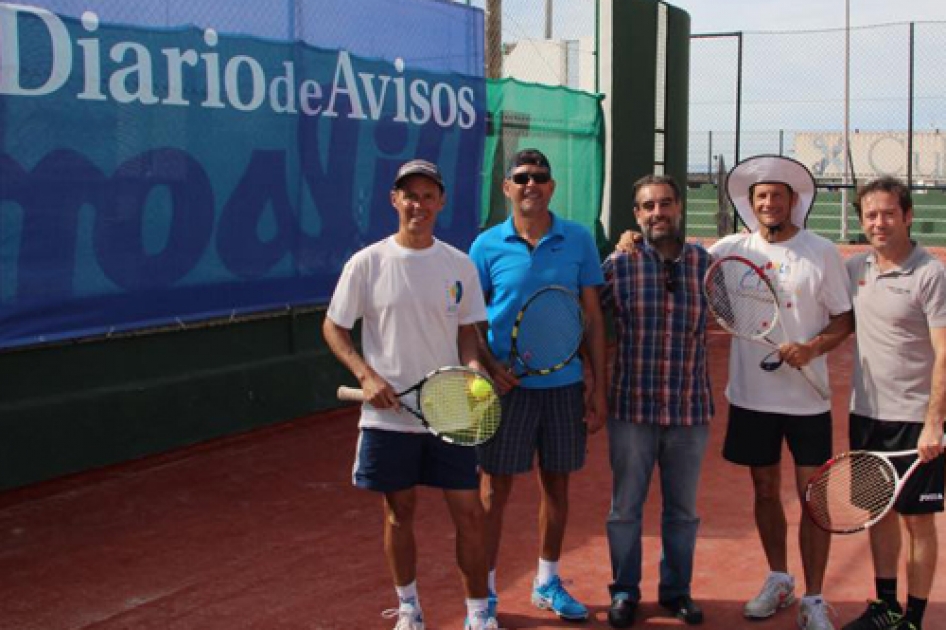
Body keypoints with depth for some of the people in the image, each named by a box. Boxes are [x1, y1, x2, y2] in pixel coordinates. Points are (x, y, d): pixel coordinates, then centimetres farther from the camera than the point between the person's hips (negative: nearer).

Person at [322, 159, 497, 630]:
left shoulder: (460, 265, 2)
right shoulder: (367, 263, -5)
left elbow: (467, 331, 8)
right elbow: (333, 328, 0)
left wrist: (473, 366, -13)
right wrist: (367, 376, -13)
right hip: (389, 415, -1)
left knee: (469, 513, 2)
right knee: (399, 515, 11)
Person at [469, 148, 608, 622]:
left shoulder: (578, 240, 1)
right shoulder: (487, 245, -2)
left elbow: (592, 317, 4)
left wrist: (599, 388, 1)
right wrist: (488, 367, -14)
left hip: (564, 383, 2)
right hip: (508, 385, -2)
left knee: (556, 483, 12)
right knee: (496, 487, 4)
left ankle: (548, 583, 30)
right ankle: (484, 591, 17)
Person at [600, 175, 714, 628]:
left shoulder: (705, 263, 1)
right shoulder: (618, 264, -3)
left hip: (691, 408, 2)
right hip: (632, 407, -1)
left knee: (683, 509, 14)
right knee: (625, 507, 9)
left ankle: (676, 590, 31)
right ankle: (624, 591, 25)